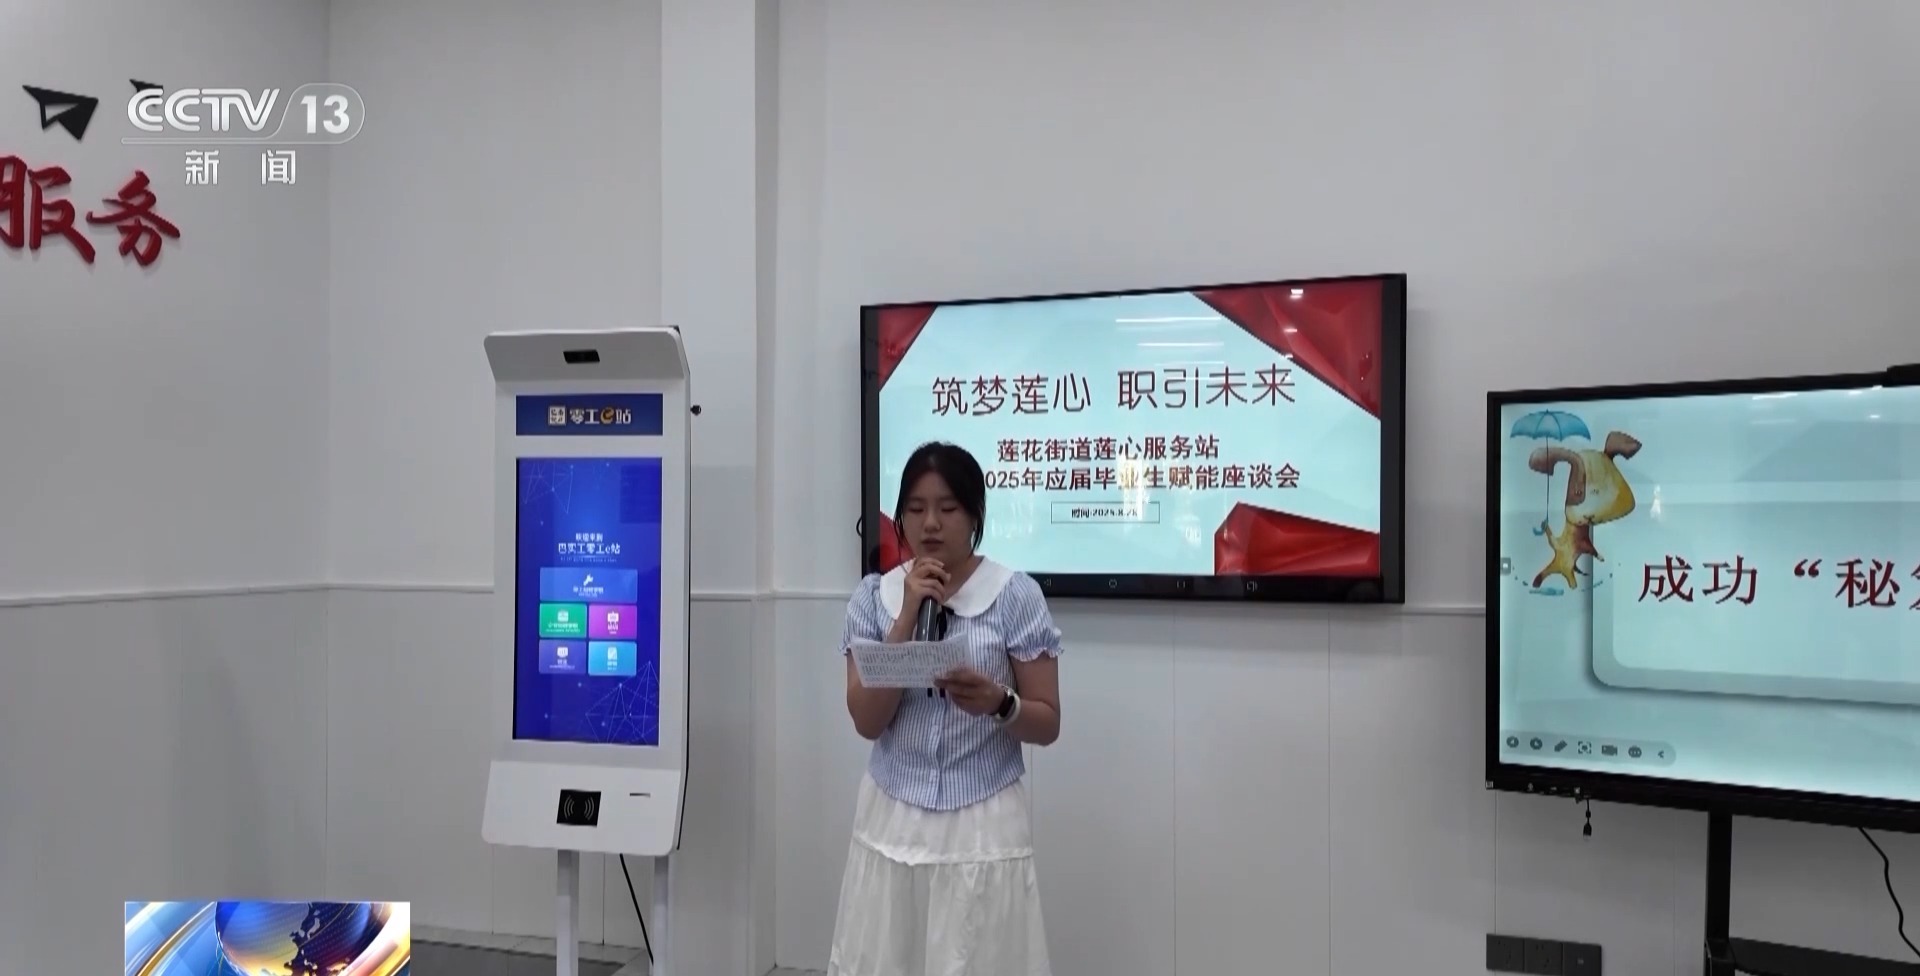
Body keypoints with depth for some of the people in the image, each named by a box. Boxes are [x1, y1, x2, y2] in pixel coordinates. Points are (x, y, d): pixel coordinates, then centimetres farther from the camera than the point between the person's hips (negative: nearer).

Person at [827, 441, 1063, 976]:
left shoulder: (1016, 595, -6)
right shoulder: (874, 596, 1)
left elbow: (1047, 723, -3)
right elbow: (867, 721, -8)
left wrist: (998, 703, -24)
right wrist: (909, 615, -14)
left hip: (984, 823, -2)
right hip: (892, 819, 2)